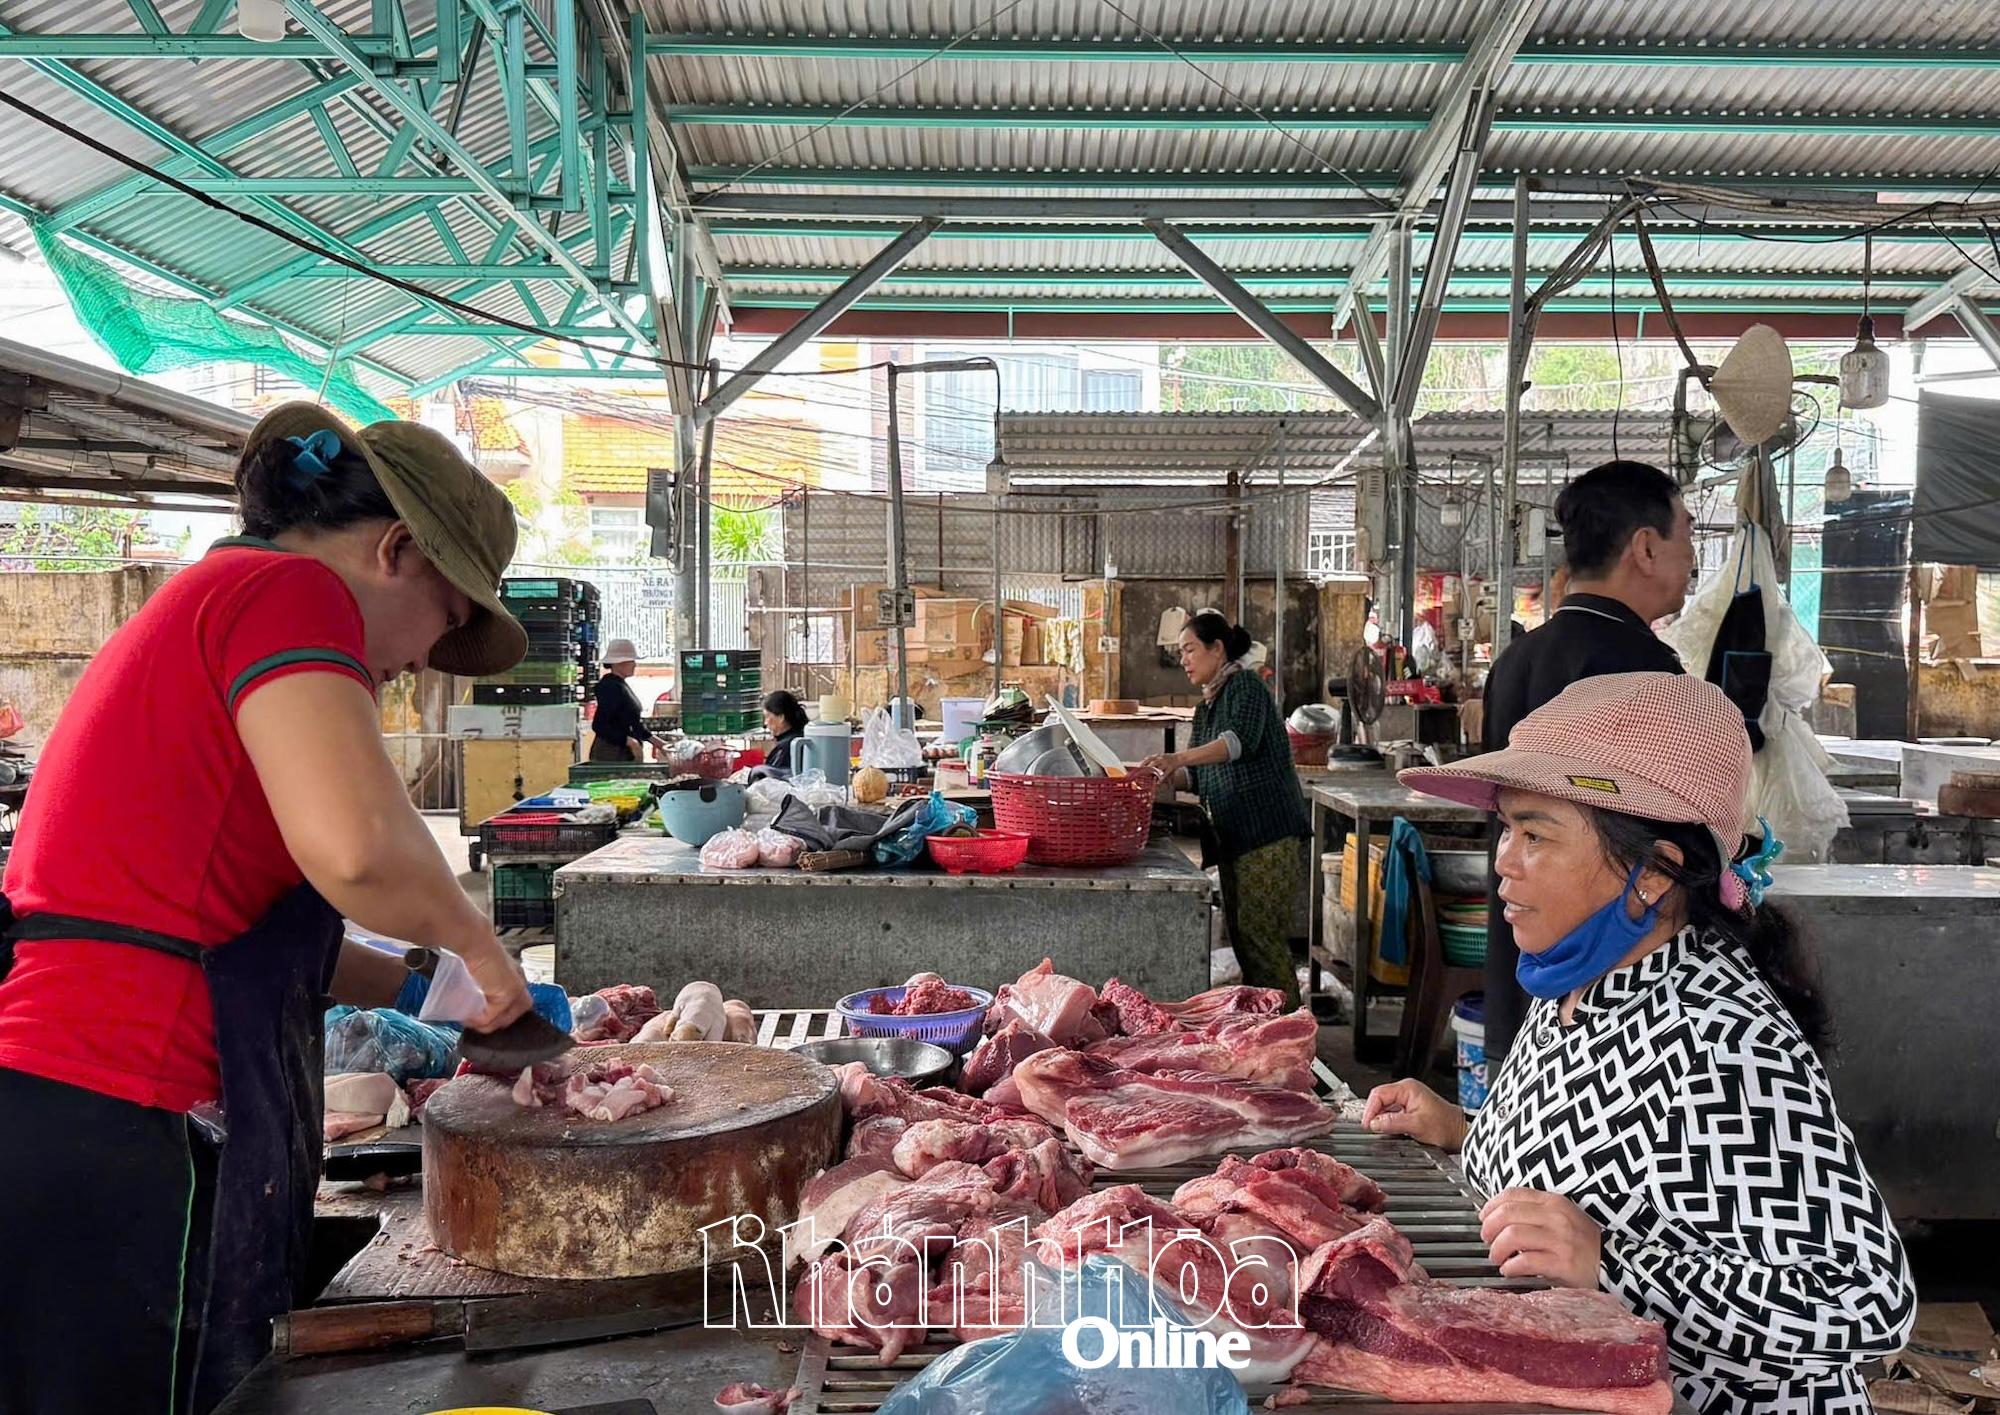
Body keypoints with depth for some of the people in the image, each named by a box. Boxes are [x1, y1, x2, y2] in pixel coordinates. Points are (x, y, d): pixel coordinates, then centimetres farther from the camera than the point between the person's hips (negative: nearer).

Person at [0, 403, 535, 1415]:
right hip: (115, 1136, -10)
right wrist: (472, 942, -8)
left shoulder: (201, 602, 21)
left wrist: (416, 985, 24)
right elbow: (360, 850, -27)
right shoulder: (289, 589, -9)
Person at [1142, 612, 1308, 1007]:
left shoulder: (1245, 686, -7)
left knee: (1260, 937, -11)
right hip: (1235, 837, 10)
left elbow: (1241, 739, -27)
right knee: (1241, 934, 10)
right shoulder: (1209, 703, 21)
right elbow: (1199, 775, 25)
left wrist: (1179, 758, -39)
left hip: (1268, 834, -10)